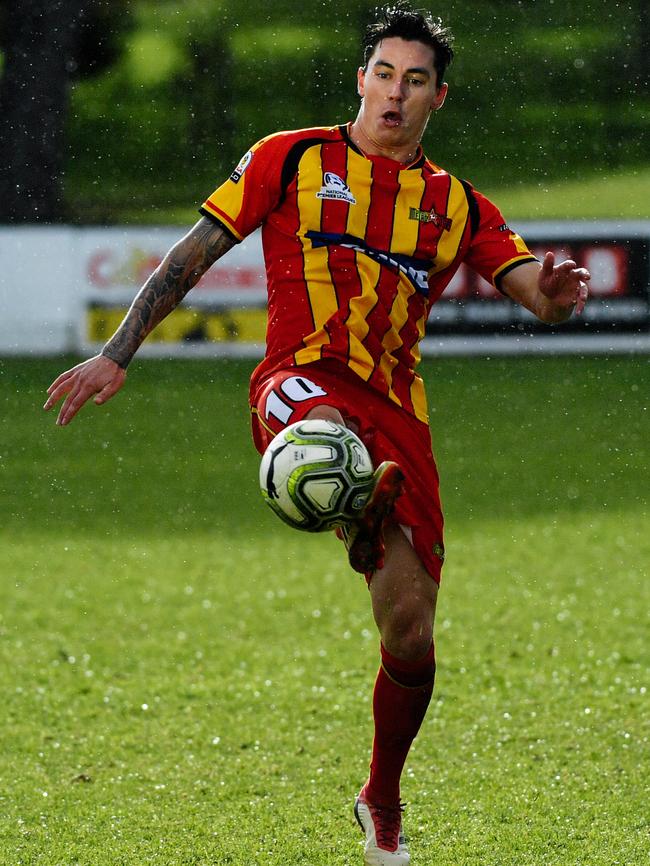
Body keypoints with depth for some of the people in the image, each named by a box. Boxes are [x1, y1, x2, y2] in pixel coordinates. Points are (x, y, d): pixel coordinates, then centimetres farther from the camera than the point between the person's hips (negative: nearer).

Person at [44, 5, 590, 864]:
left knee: (411, 633, -1)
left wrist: (556, 292, -19)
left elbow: (536, 291, 6)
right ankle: (364, 514, -77)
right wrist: (116, 355, 1)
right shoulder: (293, 160, 10)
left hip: (397, 407, 2)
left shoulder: (457, 206, 17)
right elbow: (192, 254, 9)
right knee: (321, 425, -43)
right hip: (303, 378, -2)